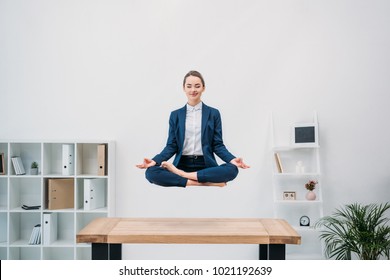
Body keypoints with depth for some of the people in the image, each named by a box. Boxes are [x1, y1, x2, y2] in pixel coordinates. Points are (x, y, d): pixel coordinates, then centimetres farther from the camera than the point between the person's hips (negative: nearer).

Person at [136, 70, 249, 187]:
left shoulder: (213, 113, 9)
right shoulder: (175, 115, 12)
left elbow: (217, 145, 5)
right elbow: (171, 146, 8)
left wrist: (232, 159, -14)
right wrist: (155, 160, -10)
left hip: (205, 165, 0)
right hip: (182, 164, 1)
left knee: (232, 170, -32)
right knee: (151, 172, -28)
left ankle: (180, 174, -22)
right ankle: (206, 183, -30)